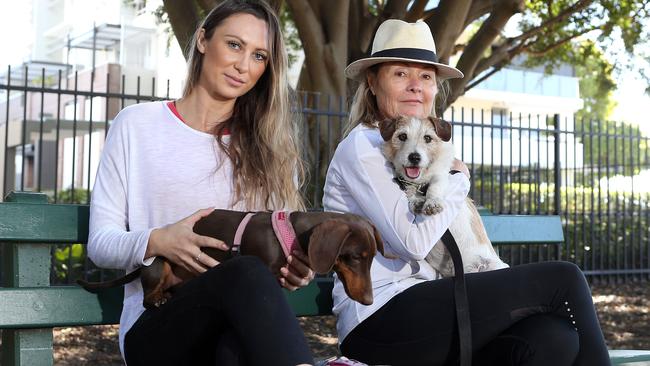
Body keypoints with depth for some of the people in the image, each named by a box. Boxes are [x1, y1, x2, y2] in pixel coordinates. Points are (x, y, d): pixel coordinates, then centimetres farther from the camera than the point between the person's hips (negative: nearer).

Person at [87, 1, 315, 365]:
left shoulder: (267, 143, 15)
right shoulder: (137, 125, 8)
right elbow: (101, 242, 6)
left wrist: (296, 268, -9)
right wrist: (157, 242, -16)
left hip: (242, 321, 1)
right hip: (154, 329, -1)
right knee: (247, 272, -37)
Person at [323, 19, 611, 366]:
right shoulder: (361, 146, -5)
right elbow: (413, 242, -16)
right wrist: (458, 179, -1)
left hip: (415, 307, 8)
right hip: (378, 319, -8)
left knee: (554, 337, -20)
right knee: (562, 279, -12)